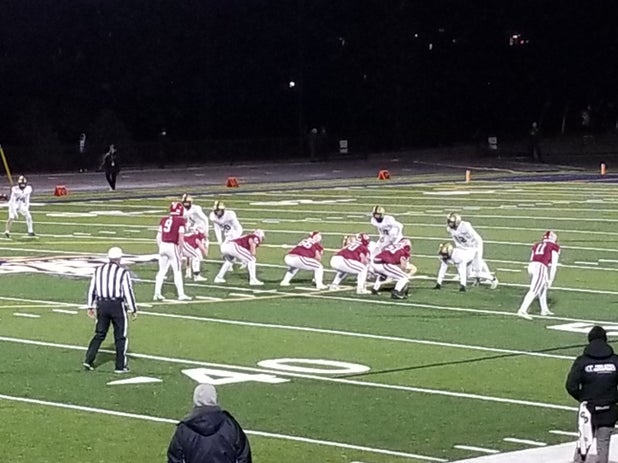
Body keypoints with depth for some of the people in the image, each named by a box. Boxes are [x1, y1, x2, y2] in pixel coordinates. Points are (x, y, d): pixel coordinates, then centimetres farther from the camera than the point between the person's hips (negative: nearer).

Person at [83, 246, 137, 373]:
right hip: (117, 305, -4)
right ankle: (120, 366, 9)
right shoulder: (123, 272, -8)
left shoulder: (98, 270, 6)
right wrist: (133, 309, -2)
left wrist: (91, 306, 19)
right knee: (120, 337, 7)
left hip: (102, 305, 4)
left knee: (99, 334, 16)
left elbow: (92, 290, 10)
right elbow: (128, 292, -9)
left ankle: (89, 360, 8)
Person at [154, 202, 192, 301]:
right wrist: (180, 250, -2)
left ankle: (157, 293, 12)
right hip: (172, 246, -5)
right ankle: (181, 294, 5)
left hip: (163, 245, 5)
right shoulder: (180, 220, -5)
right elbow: (181, 238, -10)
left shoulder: (164, 220, 11)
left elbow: (158, 236, 12)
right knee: (177, 271, 3)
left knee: (162, 271, 13)